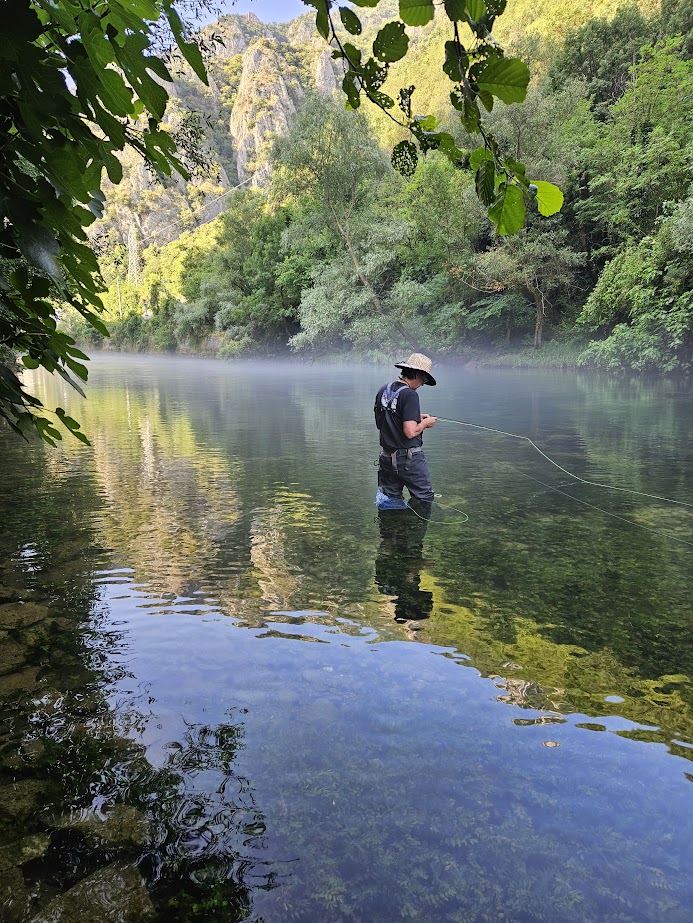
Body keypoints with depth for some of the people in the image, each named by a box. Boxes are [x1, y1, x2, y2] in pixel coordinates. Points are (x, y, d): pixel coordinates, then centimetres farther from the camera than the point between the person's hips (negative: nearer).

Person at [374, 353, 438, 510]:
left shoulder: (383, 391, 5)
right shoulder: (410, 395, -18)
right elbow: (410, 432, -24)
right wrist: (425, 423, -3)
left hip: (387, 457, 7)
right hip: (409, 458, -7)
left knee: (391, 501, 20)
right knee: (425, 499, 7)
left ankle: (384, 497, -2)